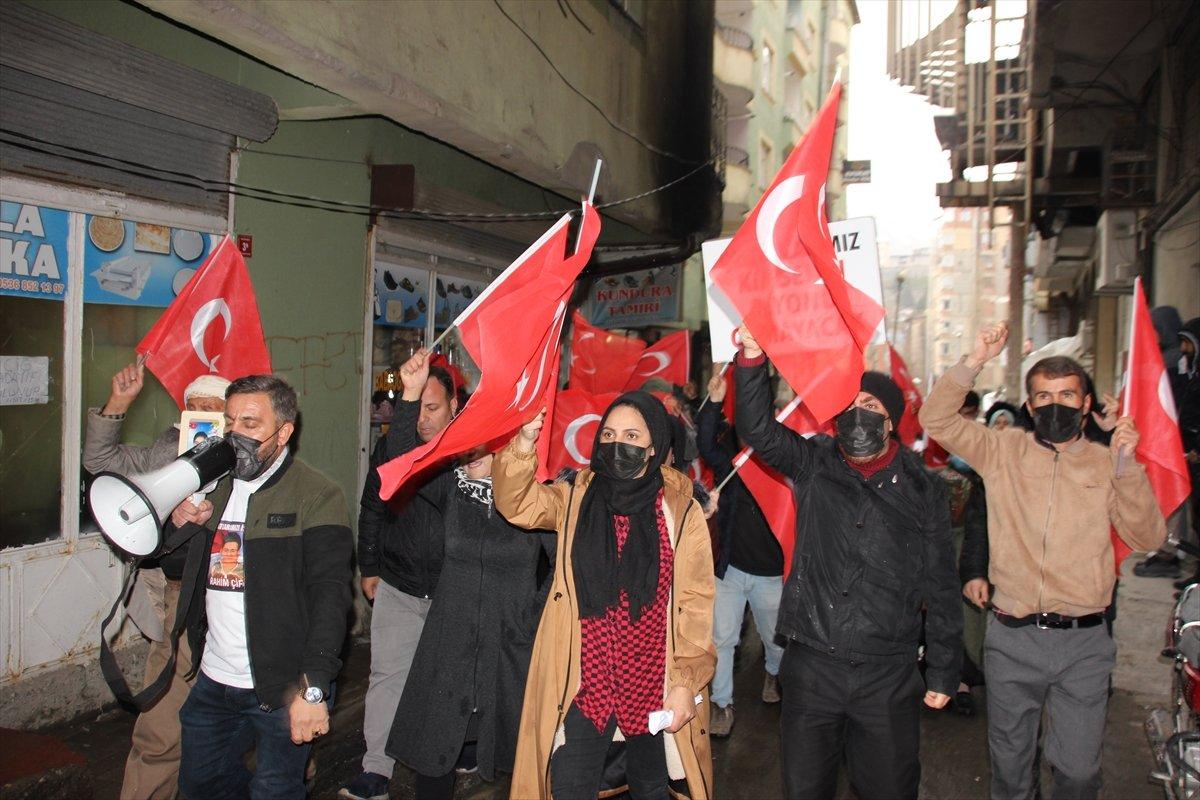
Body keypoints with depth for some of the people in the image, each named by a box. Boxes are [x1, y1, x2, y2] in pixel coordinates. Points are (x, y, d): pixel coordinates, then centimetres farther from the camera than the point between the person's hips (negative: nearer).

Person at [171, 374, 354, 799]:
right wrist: (181, 525, -1)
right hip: (213, 682, 7)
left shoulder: (317, 496, -13)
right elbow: (178, 568, 21)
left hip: (282, 689, -7)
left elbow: (330, 595, -19)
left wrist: (313, 687, -27)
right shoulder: (213, 485, 9)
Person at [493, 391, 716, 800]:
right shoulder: (574, 499, 1)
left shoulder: (681, 512, -6)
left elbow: (695, 604, -7)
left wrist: (687, 683, -12)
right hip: (583, 683, 1)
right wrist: (525, 442, -29)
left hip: (653, 683, 0)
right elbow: (516, 502, -14)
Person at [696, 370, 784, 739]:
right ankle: (722, 704, 15)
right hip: (730, 568, 0)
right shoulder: (731, 462, -4)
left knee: (775, 638, 19)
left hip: (771, 573, 0)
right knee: (722, 638, 2)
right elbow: (707, 445, -21)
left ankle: (773, 673, 50)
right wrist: (714, 403, -30)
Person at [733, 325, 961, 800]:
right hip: (812, 666, 1)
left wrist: (943, 672, 6)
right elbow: (757, 429, -13)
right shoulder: (814, 467, 3)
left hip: (889, 675, 0)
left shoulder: (922, 490, 3)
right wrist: (752, 358, -27)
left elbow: (941, 587, 6)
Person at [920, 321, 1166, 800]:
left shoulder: (1105, 464, 2)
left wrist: (1126, 466, -17)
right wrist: (974, 362, -17)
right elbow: (937, 420, -7)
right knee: (1009, 761, 16)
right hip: (1012, 637, 0)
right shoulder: (1003, 451, 1)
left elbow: (1147, 538, -6)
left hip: (1084, 641, 0)